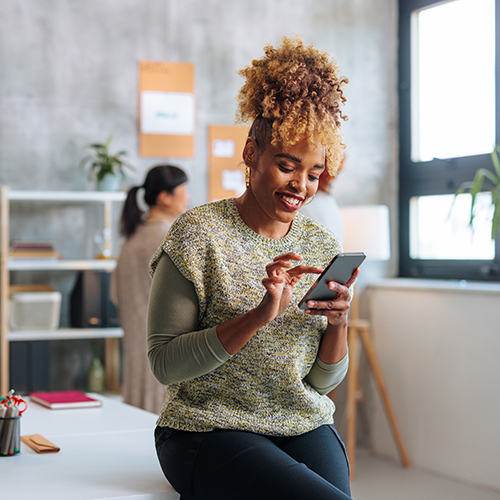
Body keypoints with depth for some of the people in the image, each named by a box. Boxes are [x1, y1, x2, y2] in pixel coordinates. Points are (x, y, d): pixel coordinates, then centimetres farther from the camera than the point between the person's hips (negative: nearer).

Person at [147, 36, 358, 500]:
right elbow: (164, 363, -12)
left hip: (303, 427, 5)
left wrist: (338, 323, -10)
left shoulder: (323, 247, 7)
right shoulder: (198, 234, -7)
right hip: (210, 428, -5)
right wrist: (260, 315, -23)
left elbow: (323, 379, 11)